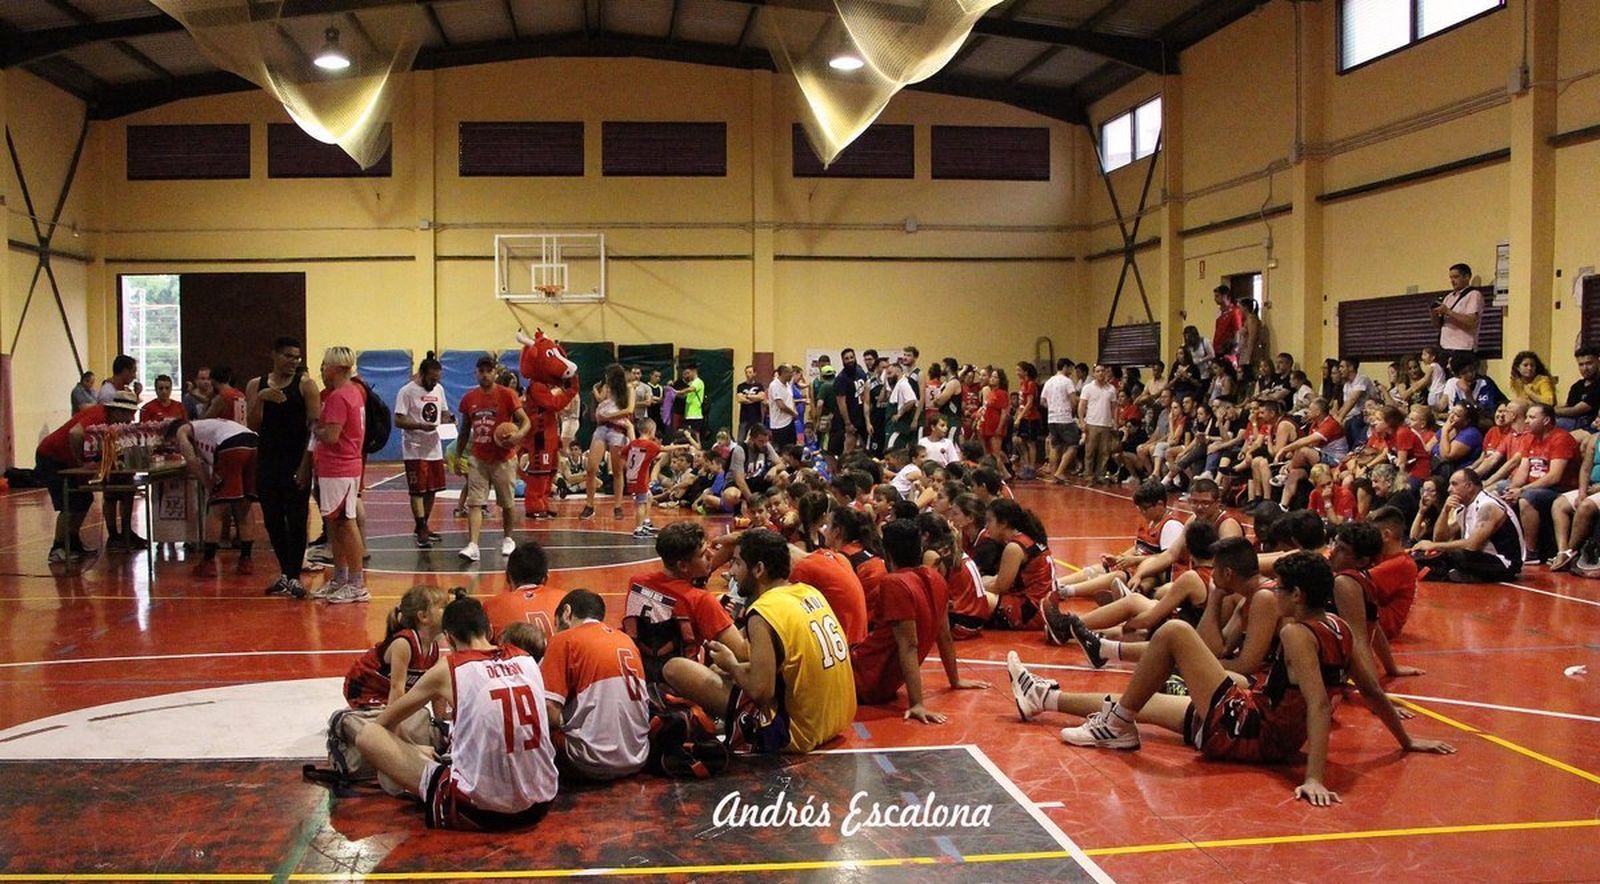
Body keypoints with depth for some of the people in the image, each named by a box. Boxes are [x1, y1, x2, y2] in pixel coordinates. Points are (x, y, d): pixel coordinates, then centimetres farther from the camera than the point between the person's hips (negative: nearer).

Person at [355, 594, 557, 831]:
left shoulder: (447, 669, -2)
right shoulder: (527, 659, 8)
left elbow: (384, 721, 14)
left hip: (480, 811, -5)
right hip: (540, 805, 5)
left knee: (368, 736, 4)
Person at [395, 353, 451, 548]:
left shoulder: (438, 389, 9)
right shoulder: (407, 391, -11)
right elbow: (398, 421, -15)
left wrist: (449, 419, -3)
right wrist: (421, 426, -27)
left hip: (435, 449, 7)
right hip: (415, 450, -7)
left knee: (432, 490, 12)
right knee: (417, 491, -5)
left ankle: (423, 526, 26)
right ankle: (421, 532, -3)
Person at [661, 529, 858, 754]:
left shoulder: (763, 614, -18)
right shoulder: (811, 593, 5)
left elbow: (760, 692, -22)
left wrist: (731, 665, -2)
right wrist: (739, 664, 13)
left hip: (796, 733, -8)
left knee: (675, 669, -7)